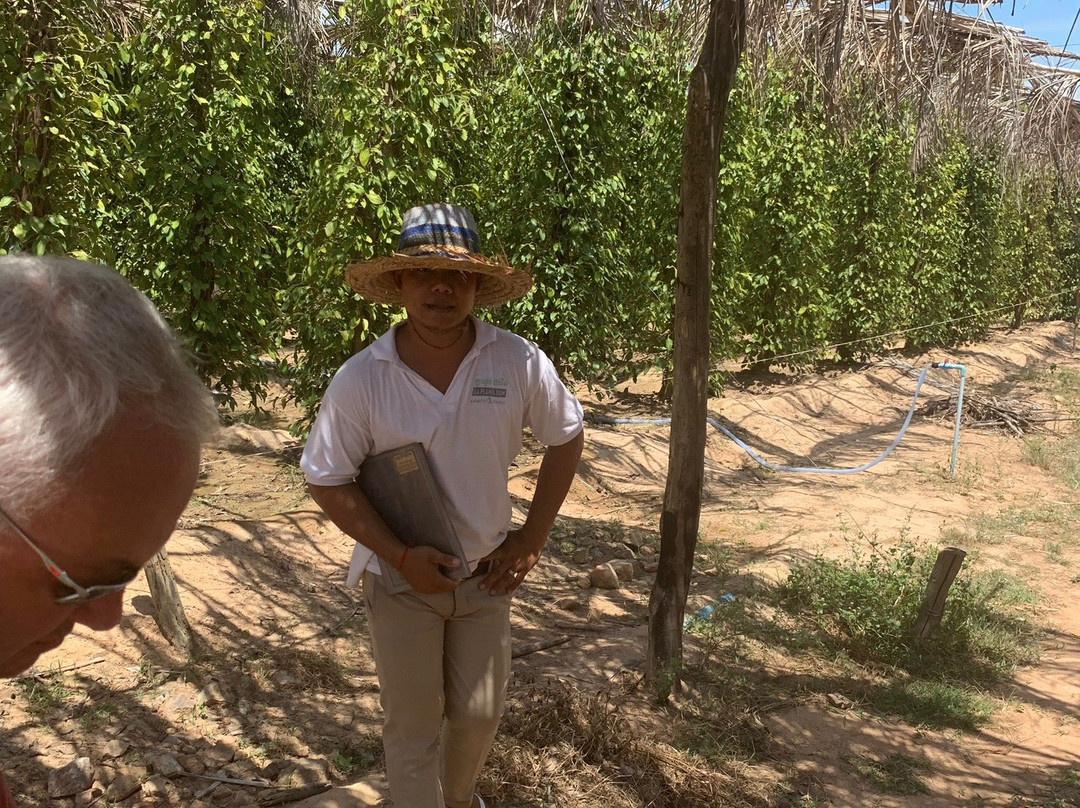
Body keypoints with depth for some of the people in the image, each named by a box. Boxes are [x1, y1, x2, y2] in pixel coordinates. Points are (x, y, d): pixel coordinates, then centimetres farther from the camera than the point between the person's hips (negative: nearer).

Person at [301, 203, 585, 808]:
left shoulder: (520, 363, -15)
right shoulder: (360, 379, -17)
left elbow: (567, 438, 0)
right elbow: (328, 481, -9)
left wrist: (532, 538, -4)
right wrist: (401, 555, -17)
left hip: (486, 573, 2)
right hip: (401, 576, -2)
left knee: (479, 714, 18)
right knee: (414, 727, 11)